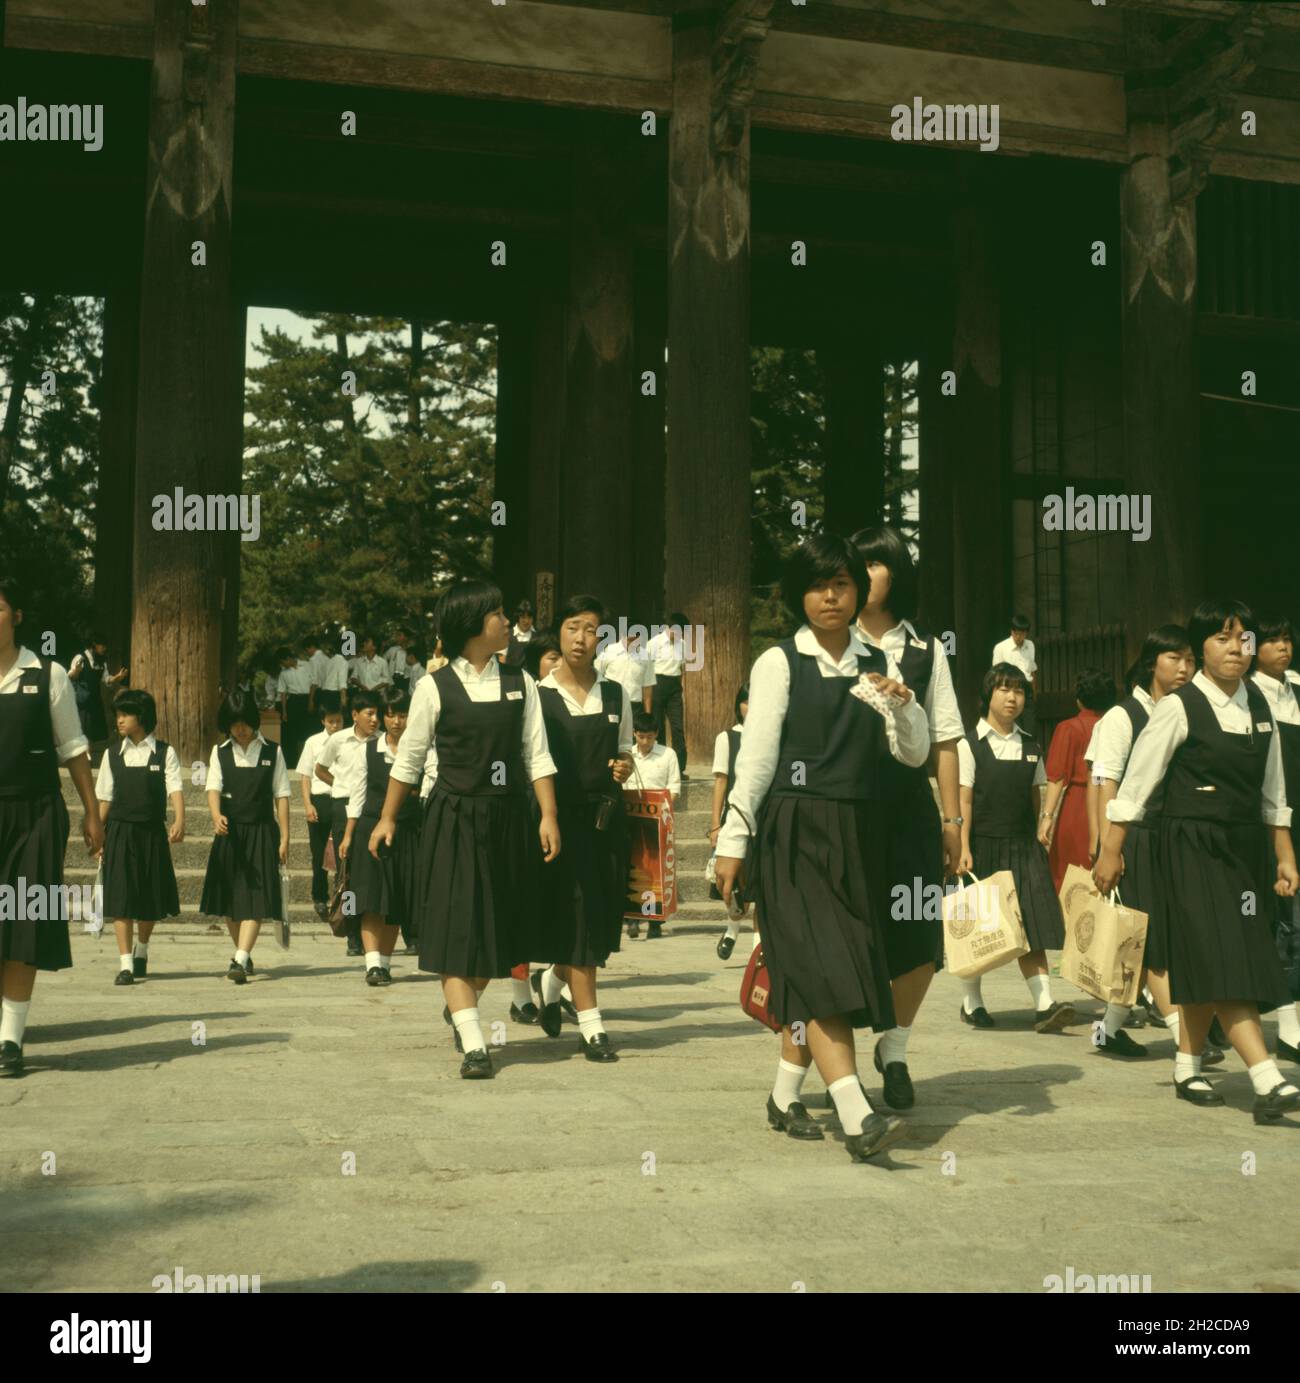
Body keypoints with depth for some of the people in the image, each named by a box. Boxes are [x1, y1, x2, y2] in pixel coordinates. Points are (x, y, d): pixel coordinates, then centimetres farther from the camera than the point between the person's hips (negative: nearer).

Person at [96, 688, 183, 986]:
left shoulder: (164, 752, 0)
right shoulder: (113, 754, 6)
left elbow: (175, 788, -10)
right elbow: (105, 798, 8)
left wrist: (180, 820, -26)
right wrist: (98, 835, 4)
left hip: (153, 831, 0)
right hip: (120, 831, 1)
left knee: (152, 896, 9)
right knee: (121, 896, -6)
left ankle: (141, 949, 35)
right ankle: (125, 964, -3)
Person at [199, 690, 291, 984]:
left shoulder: (272, 752, 3)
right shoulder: (220, 752, 7)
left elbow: (281, 795, 3)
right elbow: (213, 788, -6)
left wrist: (284, 838, -2)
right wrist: (216, 816, -27)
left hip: (261, 832, -2)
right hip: (229, 832, 3)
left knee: (255, 898, -12)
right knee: (230, 898, 10)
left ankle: (240, 960, -19)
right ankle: (244, 955, 26)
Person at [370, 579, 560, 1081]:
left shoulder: (520, 683, 6)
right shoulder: (435, 687, -3)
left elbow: (537, 755, 4)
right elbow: (409, 758, 5)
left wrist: (548, 815, -4)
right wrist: (388, 818, 9)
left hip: (506, 817, 4)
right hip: (453, 818, -3)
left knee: (497, 927, 12)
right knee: (456, 930, -8)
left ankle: (459, 1009, 36)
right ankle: (473, 1046, -7)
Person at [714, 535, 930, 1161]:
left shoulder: (875, 666, 13)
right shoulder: (779, 664, 0)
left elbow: (914, 754, 9)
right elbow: (756, 757, -2)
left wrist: (903, 704, -9)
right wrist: (734, 839, -4)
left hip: (856, 834, 5)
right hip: (794, 832, -5)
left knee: (814, 975, 9)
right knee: (821, 968, -13)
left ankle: (785, 1096, 25)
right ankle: (857, 1119, -18)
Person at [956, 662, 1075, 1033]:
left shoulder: (1031, 746, 10)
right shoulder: (970, 745, -3)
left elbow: (1035, 798, 15)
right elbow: (963, 800, -7)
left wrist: (1035, 841, 10)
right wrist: (963, 848, -14)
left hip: (1022, 846, 3)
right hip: (983, 846, -3)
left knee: (1032, 926, -5)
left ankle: (1044, 1006, -9)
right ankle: (972, 1002, 20)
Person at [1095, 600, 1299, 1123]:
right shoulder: (1179, 707, -10)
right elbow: (1136, 782, -7)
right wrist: (1111, 850, -6)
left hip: (1245, 846, 6)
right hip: (1193, 848, -6)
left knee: (1208, 967, 12)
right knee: (1223, 964, -12)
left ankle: (1188, 1067, 25)